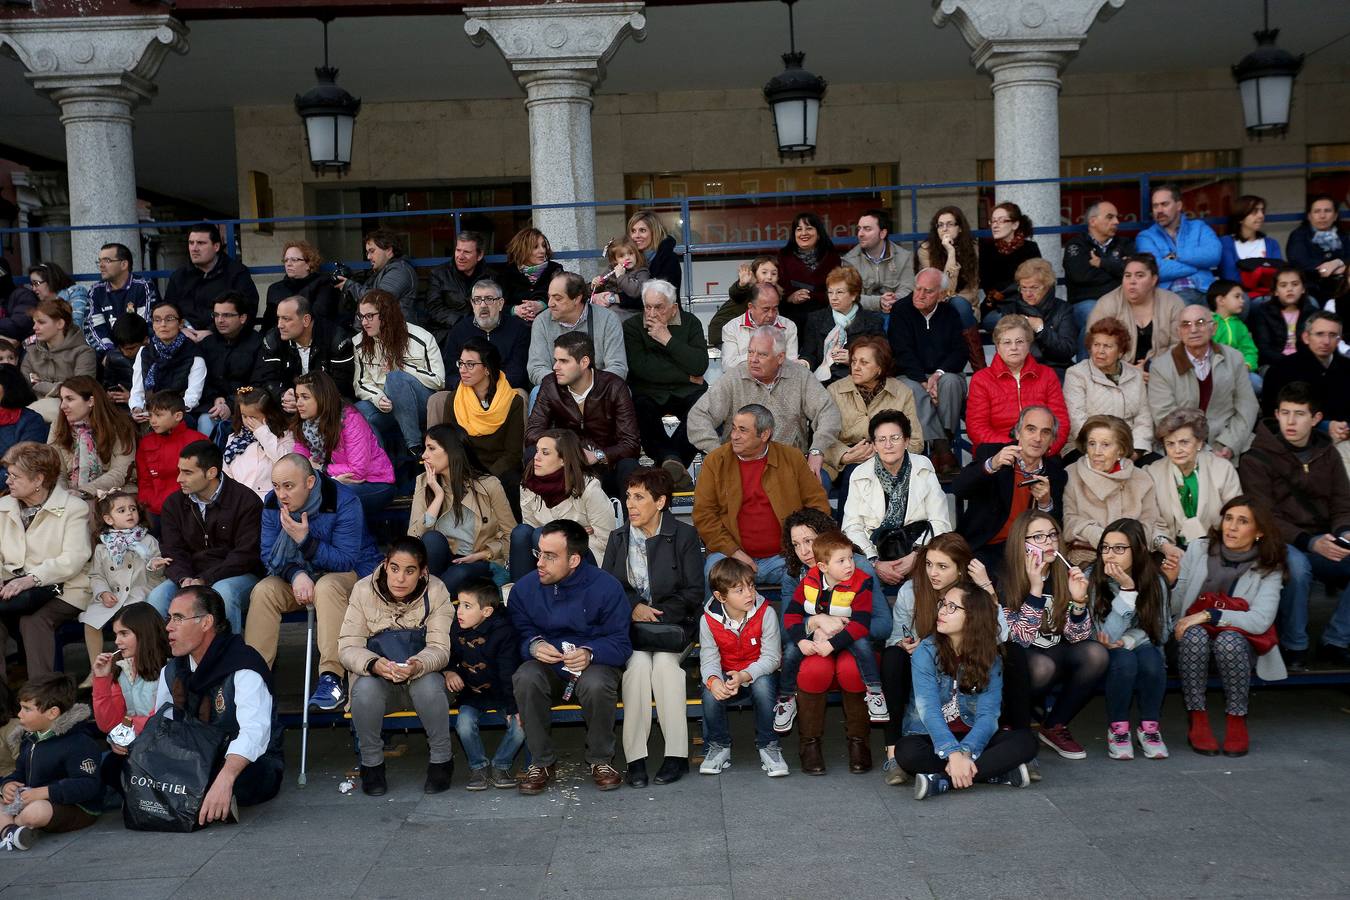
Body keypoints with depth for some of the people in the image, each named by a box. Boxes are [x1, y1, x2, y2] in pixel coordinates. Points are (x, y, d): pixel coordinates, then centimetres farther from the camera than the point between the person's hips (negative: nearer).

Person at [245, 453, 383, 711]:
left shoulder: (343, 502, -22)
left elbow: (346, 561, -23)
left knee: (327, 587, -38)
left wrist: (305, 539, -34)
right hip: (297, 575, 5)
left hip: (352, 573, -5)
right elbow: (269, 555, -4)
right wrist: (296, 575, -25)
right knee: (263, 591, -22)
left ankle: (331, 677, -40)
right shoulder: (273, 503, -6)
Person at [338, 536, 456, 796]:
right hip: (376, 675, 1)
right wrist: (374, 664, -36)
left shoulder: (436, 592, -11)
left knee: (428, 685, -34)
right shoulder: (364, 590, -9)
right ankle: (371, 763, -7)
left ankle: (441, 759, -9)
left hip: (422, 675, -1)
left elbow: (439, 648, -16)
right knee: (366, 688, -33)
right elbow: (348, 647, -13)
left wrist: (418, 665, -40)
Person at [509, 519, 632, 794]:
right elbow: (518, 633, 2)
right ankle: (542, 762, -12)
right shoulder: (525, 587, -3)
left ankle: (601, 760, -7)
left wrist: (590, 653, -29)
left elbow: (620, 643, -11)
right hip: (546, 665, 2)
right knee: (525, 678, -32)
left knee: (596, 685, -36)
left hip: (592, 664, -2)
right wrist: (534, 645, -21)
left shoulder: (606, 587, -12)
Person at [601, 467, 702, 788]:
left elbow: (693, 592, -2)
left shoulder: (684, 535, 2)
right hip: (628, 625, 1)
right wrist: (634, 607, -11)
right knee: (637, 662, -29)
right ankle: (635, 757, -28)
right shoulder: (618, 538, 12)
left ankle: (677, 753, -24)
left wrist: (657, 615, -13)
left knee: (664, 662, -30)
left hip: (673, 624, -1)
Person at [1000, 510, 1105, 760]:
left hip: (1056, 656, 4)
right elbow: (1021, 637, -21)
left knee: (1097, 654, -24)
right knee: (1042, 666, -36)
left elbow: (1077, 637, -5)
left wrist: (1078, 600, -24)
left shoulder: (1065, 576, -4)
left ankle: (1055, 727, -5)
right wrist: (1035, 589, -30)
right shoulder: (1005, 582, -15)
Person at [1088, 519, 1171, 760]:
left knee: (1150, 658, -33)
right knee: (1124, 659, -35)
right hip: (1108, 658, -2)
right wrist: (1127, 589, -28)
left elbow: (1159, 632, -3)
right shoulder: (1092, 579, -15)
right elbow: (1108, 636, -21)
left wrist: (1127, 640, -23)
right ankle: (1117, 728, -16)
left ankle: (1149, 726, -13)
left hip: (1143, 648, 2)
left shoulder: (1154, 581, -7)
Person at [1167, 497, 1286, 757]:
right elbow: (1174, 608, -3)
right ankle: (1197, 720, -25)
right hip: (1192, 640, 1)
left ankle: (1237, 721, -18)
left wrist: (1208, 616, -25)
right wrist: (1170, 582, -23)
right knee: (1195, 635, -34)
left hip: (1240, 642, -1)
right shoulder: (1198, 549, -2)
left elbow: (1261, 621, -20)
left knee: (1229, 640, -35)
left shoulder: (1268, 569, -5)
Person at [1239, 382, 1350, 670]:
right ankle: (1294, 646, -15)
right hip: (1280, 544, -5)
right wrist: (1311, 542, -26)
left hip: (1323, 544, 5)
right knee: (1296, 566, -37)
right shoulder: (1256, 459, -6)